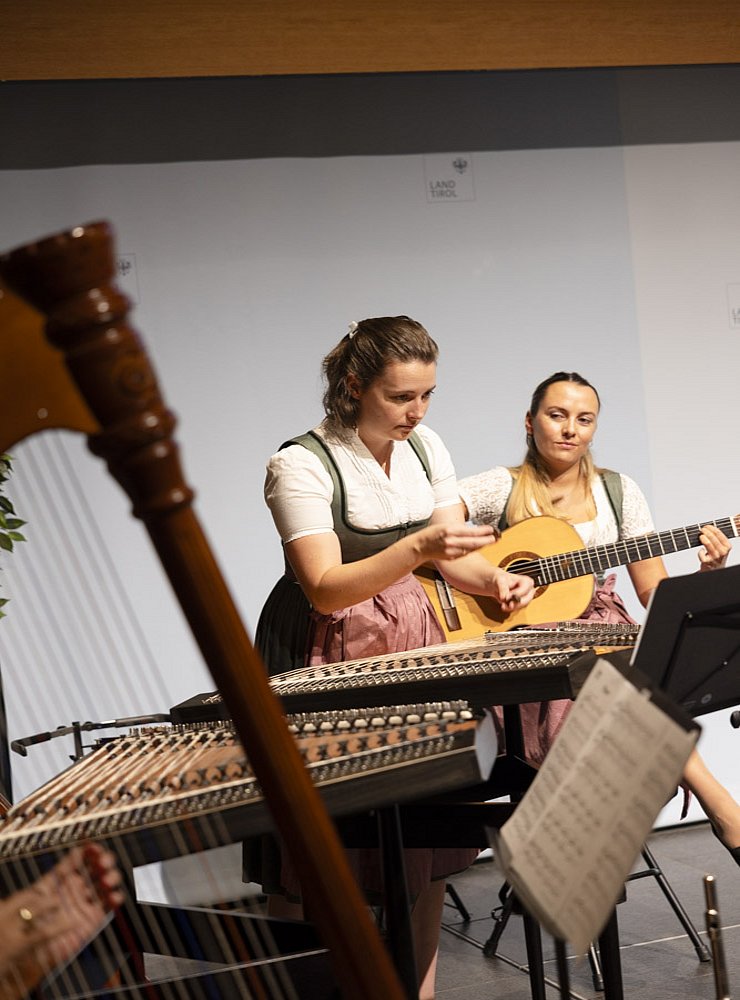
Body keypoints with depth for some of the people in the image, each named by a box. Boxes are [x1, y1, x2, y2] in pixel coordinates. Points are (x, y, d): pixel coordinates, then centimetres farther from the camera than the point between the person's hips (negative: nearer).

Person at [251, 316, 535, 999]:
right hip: (331, 653, -6)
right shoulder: (302, 466, -17)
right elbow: (324, 589, -23)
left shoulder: (426, 448, 3)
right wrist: (417, 547, -35)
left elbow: (452, 554, 5)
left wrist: (496, 580, -16)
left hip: (414, 637, 6)